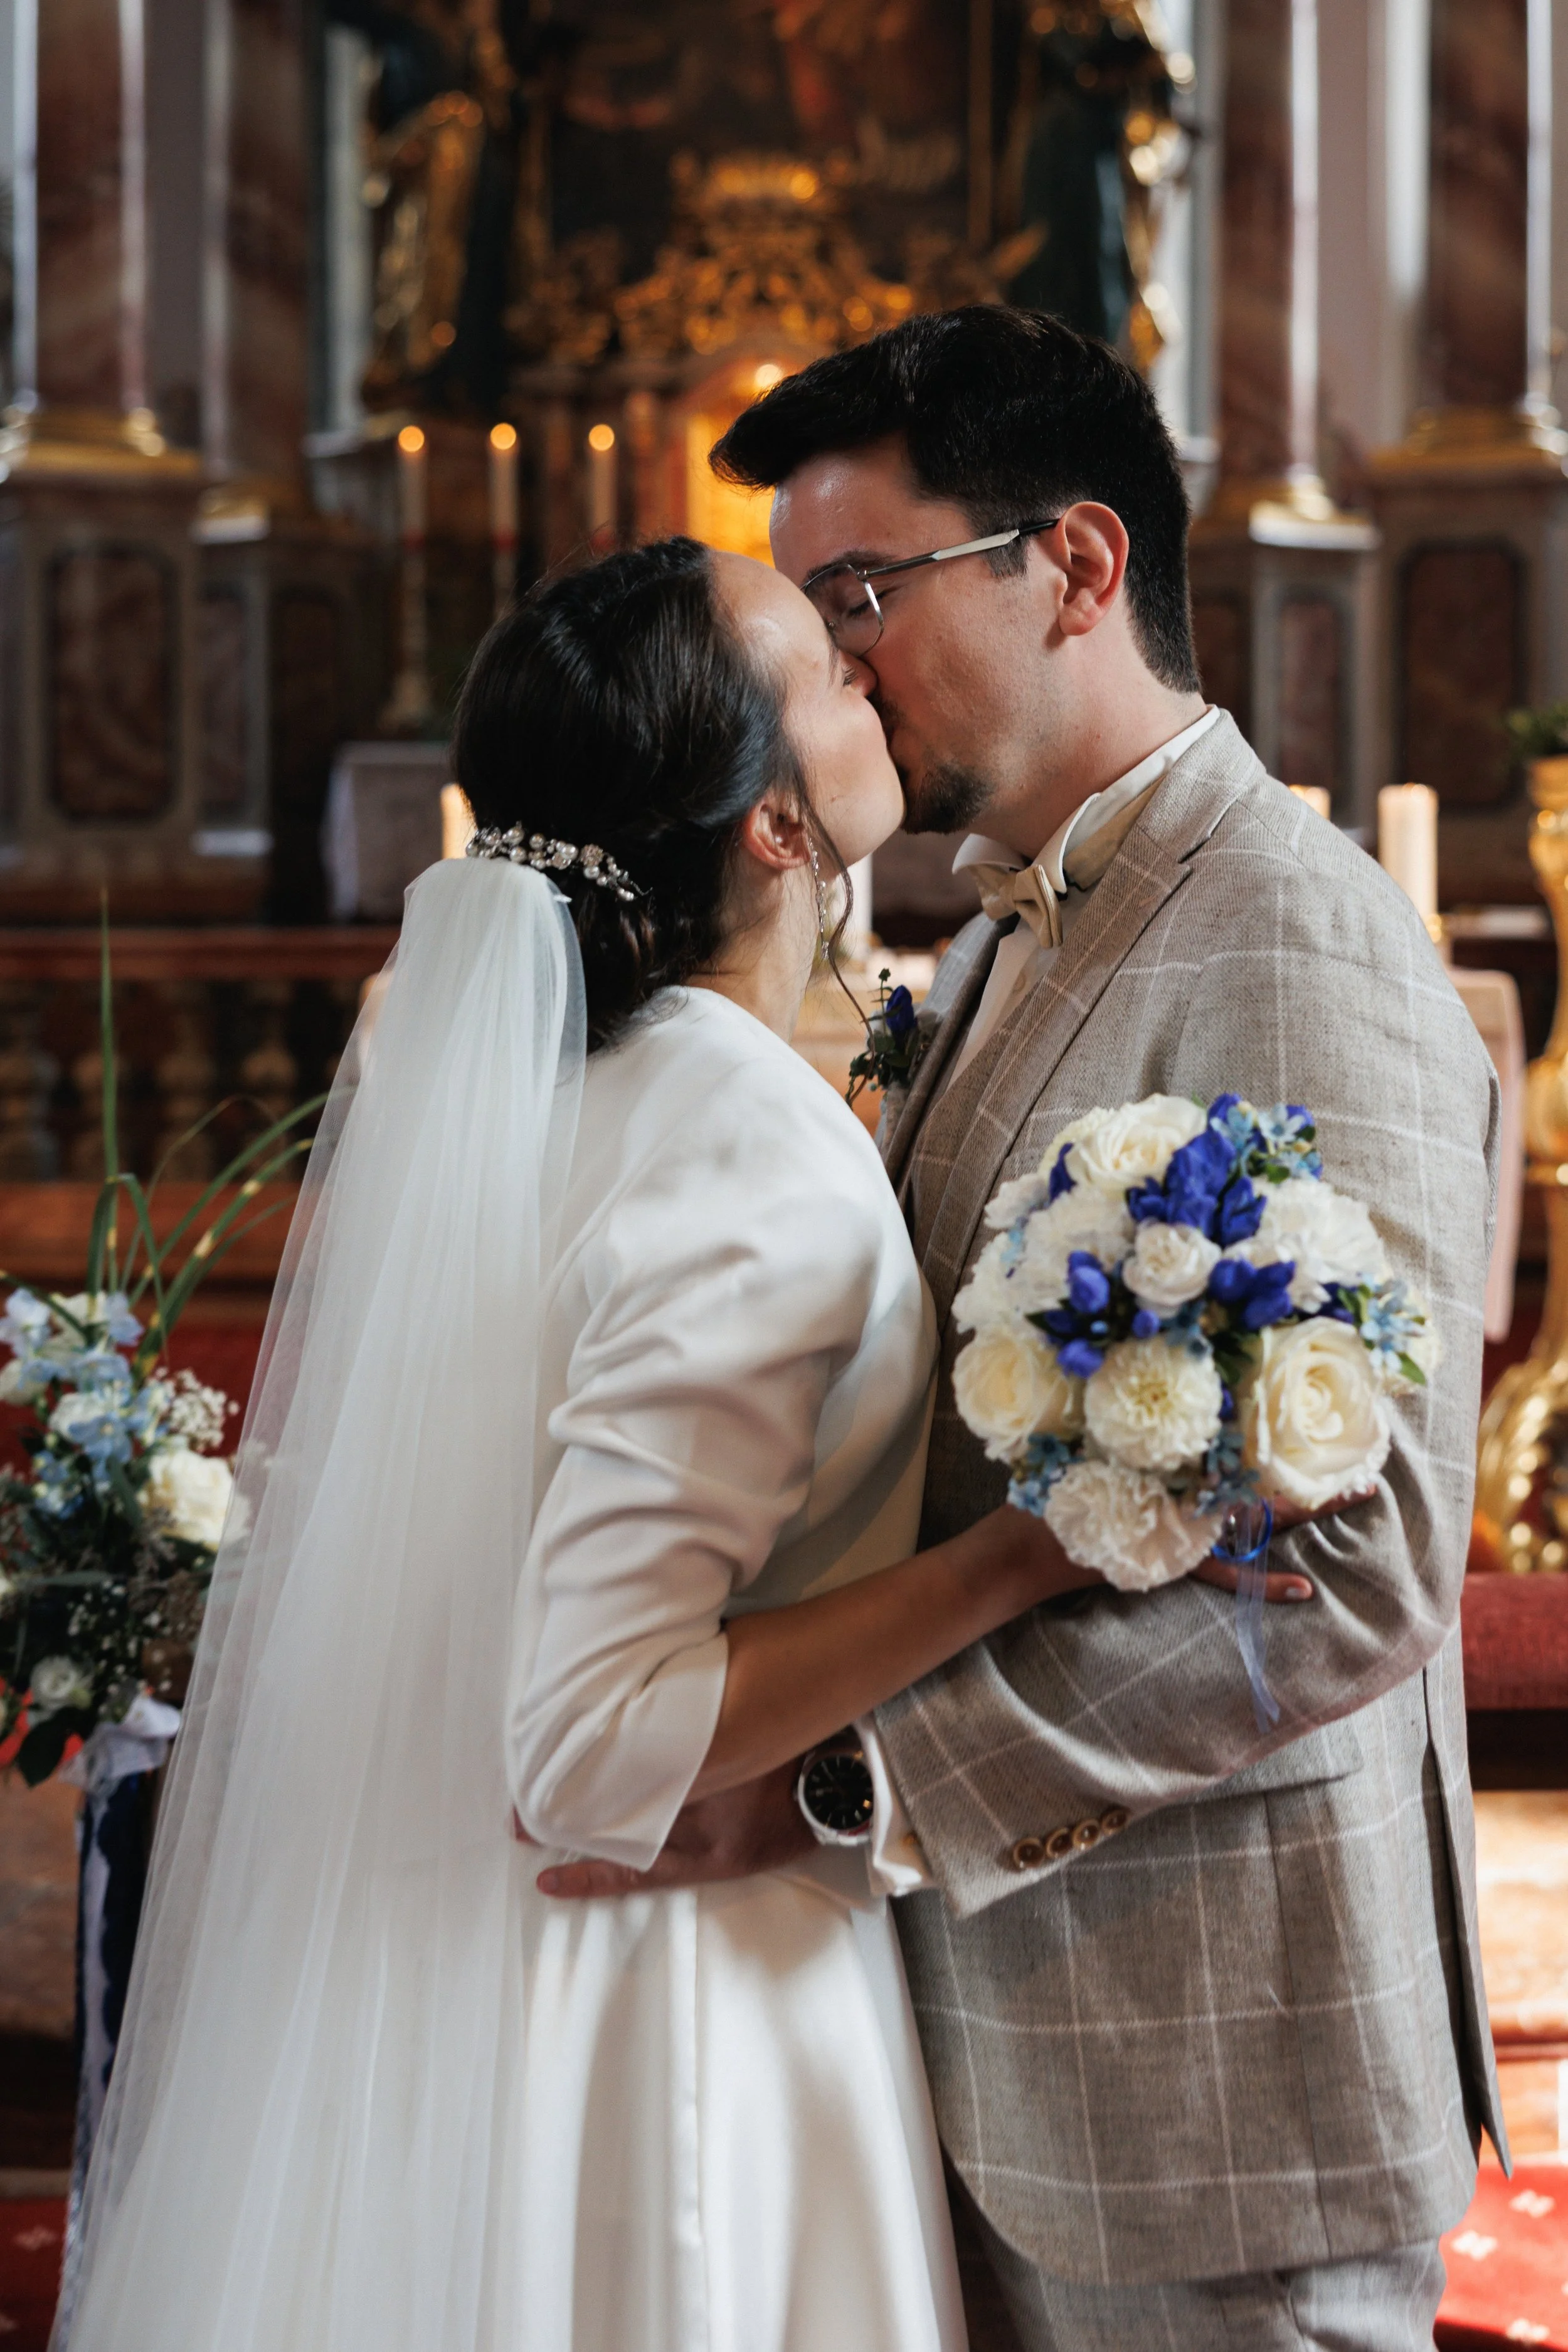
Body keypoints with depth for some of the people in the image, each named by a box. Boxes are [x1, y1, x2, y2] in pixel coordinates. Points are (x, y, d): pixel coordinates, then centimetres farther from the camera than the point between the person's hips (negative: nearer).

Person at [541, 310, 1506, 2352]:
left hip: (1212, 2086, -8)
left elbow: (1355, 1570, -24)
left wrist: (852, 1779, -24)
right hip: (995, 2033, 9)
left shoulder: (1294, 942, -16)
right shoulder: (1003, 956, 16)